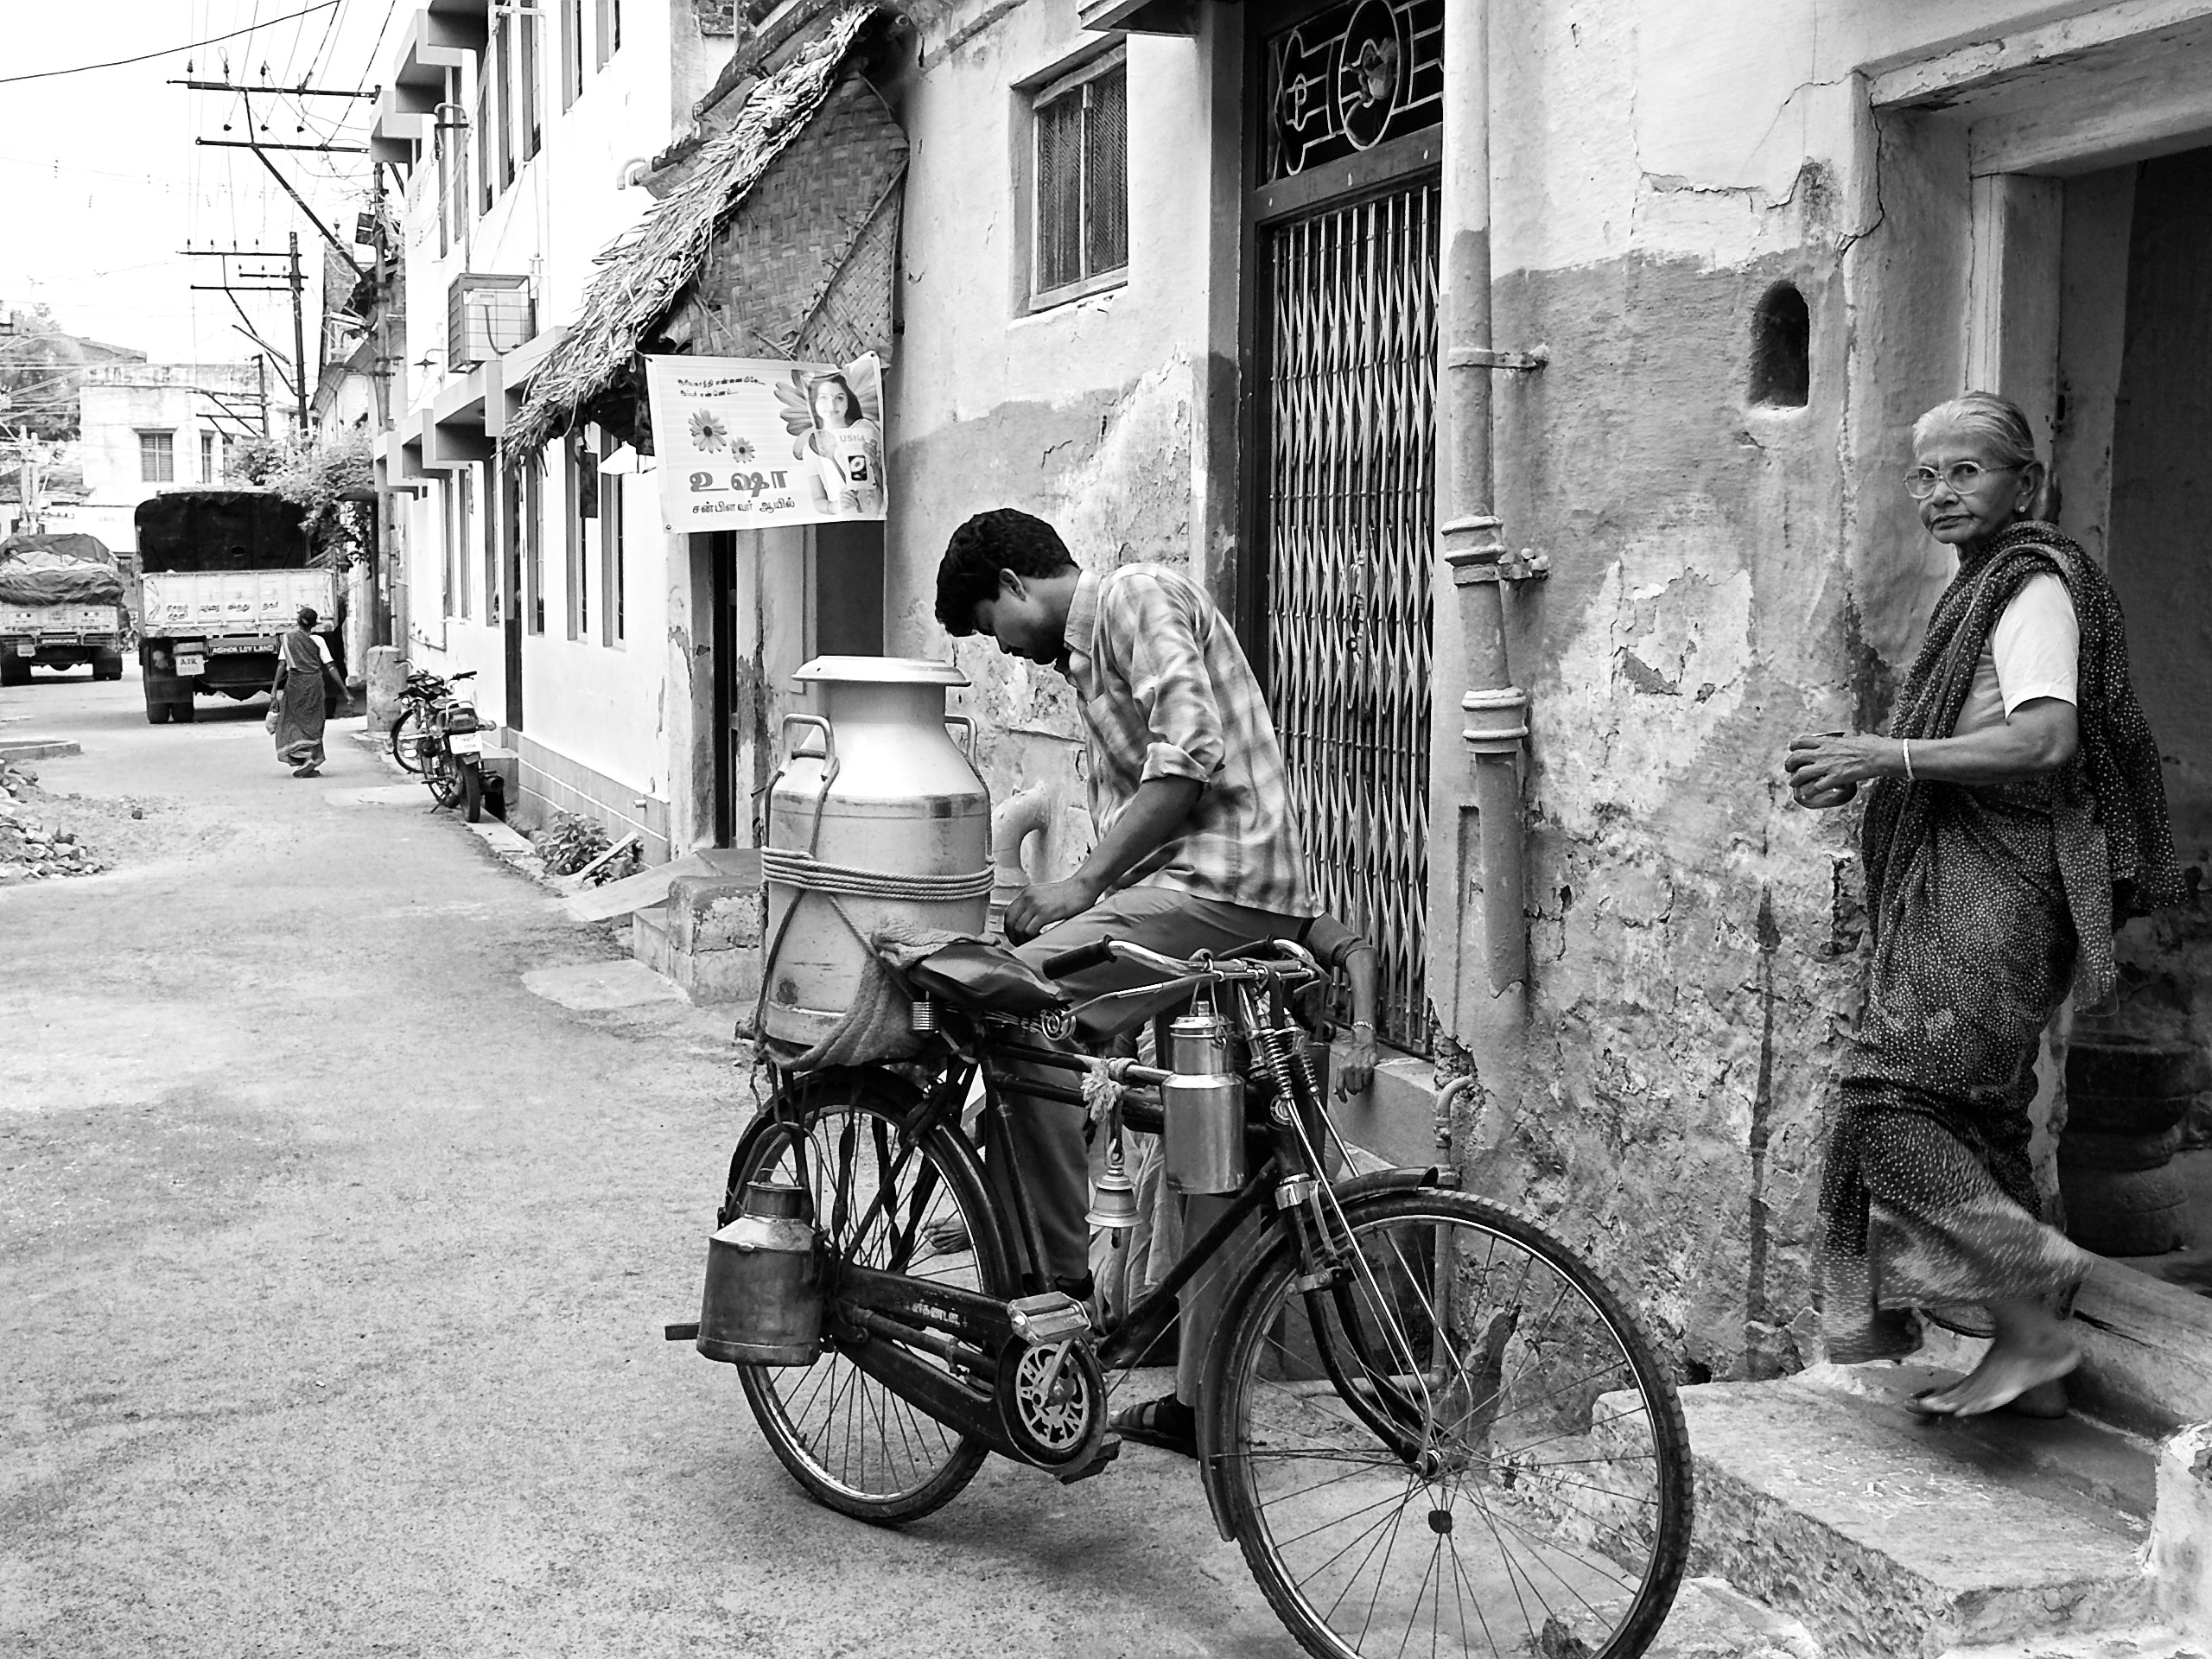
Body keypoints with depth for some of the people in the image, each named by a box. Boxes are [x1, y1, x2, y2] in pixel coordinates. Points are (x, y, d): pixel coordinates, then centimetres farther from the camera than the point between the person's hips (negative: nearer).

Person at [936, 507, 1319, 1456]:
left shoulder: (1137, 597, -3)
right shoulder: (1086, 654, 28)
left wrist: (1083, 881, -15)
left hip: (1220, 881, -10)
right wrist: (1057, 911, 19)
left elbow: (1191, 753, -17)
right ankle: (1200, 1403, 17)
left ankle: (1061, 1274, -14)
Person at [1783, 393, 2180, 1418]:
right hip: (1960, 884, 10)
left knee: (1892, 1104, -14)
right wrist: (1863, 772, 10)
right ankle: (2030, 1365, 16)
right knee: (1971, 1119, 11)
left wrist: (1890, 756, -20)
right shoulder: (1983, 591, 21)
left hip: (1991, 893, -10)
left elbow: (2045, 742, -23)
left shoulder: (2035, 587, -9)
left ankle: (2034, 1324, -8)